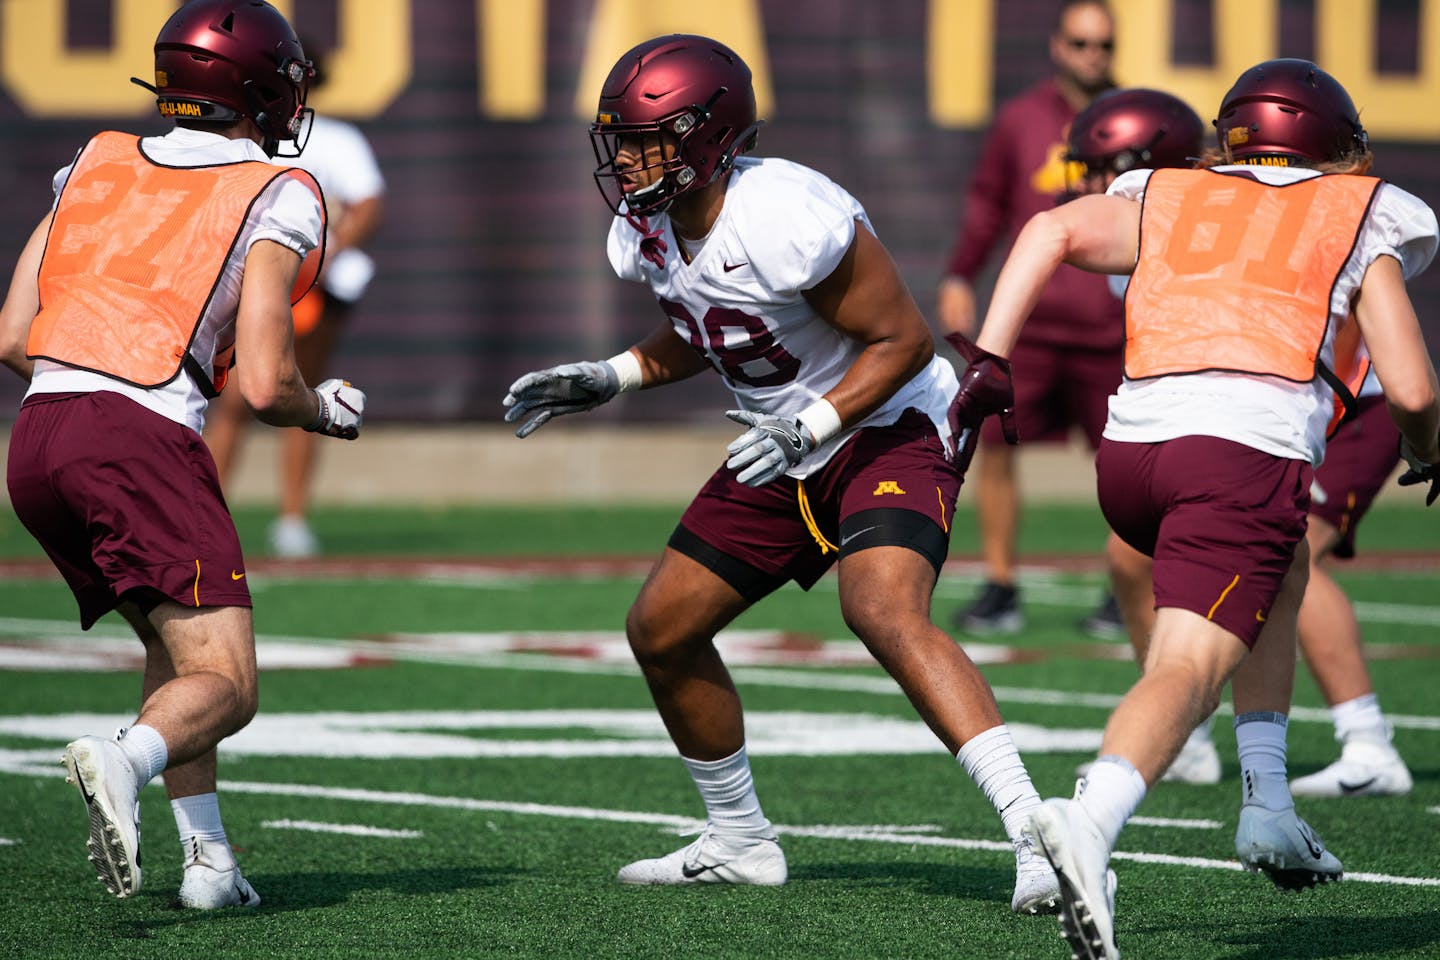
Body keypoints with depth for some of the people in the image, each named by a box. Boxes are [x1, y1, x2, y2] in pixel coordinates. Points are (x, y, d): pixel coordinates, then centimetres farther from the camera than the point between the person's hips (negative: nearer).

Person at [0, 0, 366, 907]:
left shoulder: (96, 166, 20)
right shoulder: (276, 197, 5)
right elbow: (264, 384, -3)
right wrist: (328, 412, 18)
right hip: (143, 438, -6)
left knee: (174, 644, 24)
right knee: (223, 685, -6)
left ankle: (210, 858, 13)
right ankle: (124, 761, -38)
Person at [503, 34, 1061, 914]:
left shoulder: (787, 220, -29)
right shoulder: (649, 233, -2)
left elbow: (902, 339, -22)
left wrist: (809, 426, -30)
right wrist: (610, 378, 8)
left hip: (890, 429, -9)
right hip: (788, 450, 9)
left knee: (884, 611, -33)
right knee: (662, 629, 10)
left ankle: (1038, 835, -37)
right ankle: (741, 843, 29)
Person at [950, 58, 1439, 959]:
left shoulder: (1166, 200, 26)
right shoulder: (1360, 221, 20)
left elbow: (1053, 231, 6)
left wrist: (989, 362, 4)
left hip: (1130, 448, 4)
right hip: (1249, 447, -4)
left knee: (1282, 561, 33)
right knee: (1188, 670, -14)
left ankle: (1267, 805, 24)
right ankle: (1090, 822, -44)